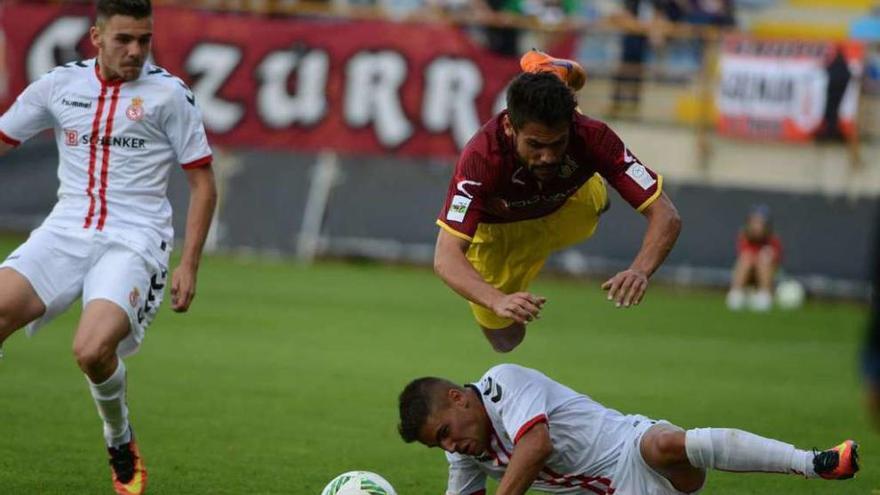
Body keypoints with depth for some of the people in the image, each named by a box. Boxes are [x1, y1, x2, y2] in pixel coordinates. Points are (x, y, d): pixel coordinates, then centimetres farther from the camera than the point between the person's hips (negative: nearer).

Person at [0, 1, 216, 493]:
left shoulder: (168, 93, -1)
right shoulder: (60, 84, 8)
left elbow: (203, 180, 4)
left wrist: (189, 265, -2)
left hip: (134, 240, -4)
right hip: (66, 231, 4)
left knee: (92, 349, -27)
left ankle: (121, 442, 3)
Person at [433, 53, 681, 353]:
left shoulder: (591, 137, -40)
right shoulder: (482, 157, -45)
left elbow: (666, 216, -38)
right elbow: (446, 257, -49)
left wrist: (640, 271, -58)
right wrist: (498, 301, -67)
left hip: (566, 211, 5)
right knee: (505, 339, -1)